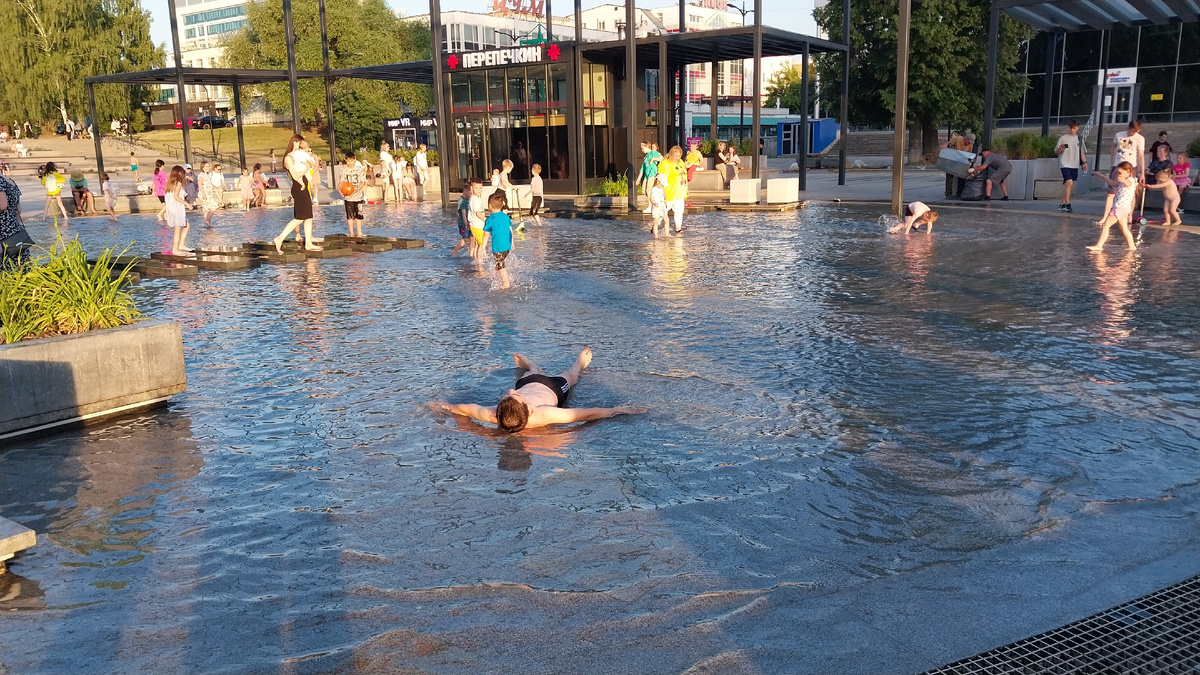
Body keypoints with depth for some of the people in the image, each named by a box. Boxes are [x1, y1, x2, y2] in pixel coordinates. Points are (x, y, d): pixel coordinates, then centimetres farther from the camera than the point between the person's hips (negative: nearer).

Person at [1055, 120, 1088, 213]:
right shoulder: (1063, 138, -2)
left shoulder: (1079, 138, 11)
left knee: (1068, 184, 7)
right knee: (1069, 182, -18)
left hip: (1075, 165, 5)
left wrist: (1084, 162, 8)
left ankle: (1063, 204, 14)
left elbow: (1082, 152, 17)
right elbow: (1056, 152, -2)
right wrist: (1060, 149, -24)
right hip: (1065, 164, -5)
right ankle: (1067, 204, -16)